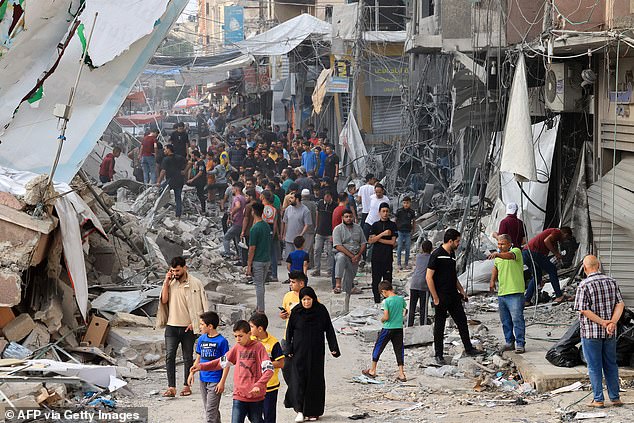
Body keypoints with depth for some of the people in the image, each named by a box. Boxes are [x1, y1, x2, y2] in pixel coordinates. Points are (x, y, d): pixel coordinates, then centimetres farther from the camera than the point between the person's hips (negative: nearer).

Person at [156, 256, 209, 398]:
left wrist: (194, 323, -9)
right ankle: (171, 388, -14)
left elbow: (201, 305, -2)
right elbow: (164, 300, -2)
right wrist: (166, 282, -7)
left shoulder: (195, 283, -3)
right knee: (169, 356, -11)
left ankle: (187, 386, 18)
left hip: (188, 327, -2)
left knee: (188, 358, 7)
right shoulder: (170, 283, 7)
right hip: (172, 326, 2)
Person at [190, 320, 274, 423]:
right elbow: (223, 362, 17)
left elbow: (269, 369, -14)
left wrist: (258, 385, -28)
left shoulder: (258, 347, -8)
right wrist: (201, 366, 9)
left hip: (256, 396, -3)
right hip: (239, 396, 3)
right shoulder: (237, 347, 7)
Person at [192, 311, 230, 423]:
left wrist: (222, 382, -13)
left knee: (211, 411, -8)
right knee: (209, 409, 15)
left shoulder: (222, 341, -12)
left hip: (215, 381, -7)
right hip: (203, 379, 7)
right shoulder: (201, 339, 6)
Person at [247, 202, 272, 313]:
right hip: (267, 260, 8)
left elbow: (252, 248, -17)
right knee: (261, 284, 18)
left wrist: (249, 265, -12)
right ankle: (259, 307, 25)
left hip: (258, 261, -8)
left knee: (259, 285, -1)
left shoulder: (255, 229, -18)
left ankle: (261, 310, 2)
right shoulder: (267, 226, 6)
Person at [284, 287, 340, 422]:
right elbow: (289, 330, 2)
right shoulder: (296, 311, -4)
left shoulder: (321, 310, -4)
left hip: (316, 351, 0)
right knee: (298, 378, -7)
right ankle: (300, 410, -5)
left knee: (314, 379, 3)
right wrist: (288, 349, -3)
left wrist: (333, 348, -6)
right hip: (299, 350, 0)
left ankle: (313, 411, 10)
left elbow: (329, 329, -2)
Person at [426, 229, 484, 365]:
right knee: (439, 326, 1)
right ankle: (438, 355, 9)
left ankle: (469, 349, 21)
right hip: (441, 297, -8)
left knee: (462, 321, 10)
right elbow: (429, 277, -16)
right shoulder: (437, 255, -13)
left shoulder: (452, 254, 12)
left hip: (454, 296, 8)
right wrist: (435, 298, -17)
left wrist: (461, 290, 17)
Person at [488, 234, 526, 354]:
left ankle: (520, 344, -6)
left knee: (517, 319, -10)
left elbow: (510, 256, -30)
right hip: (501, 293, 7)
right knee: (505, 321, 12)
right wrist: (492, 280, 20)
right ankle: (509, 342, 22)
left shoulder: (516, 251, -6)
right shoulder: (498, 257, 16)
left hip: (515, 293, -7)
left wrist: (497, 254, -46)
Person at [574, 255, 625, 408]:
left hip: (591, 332, -4)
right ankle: (615, 398, 17)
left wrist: (603, 322, -15)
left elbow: (584, 310, -18)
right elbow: (620, 304, -2)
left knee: (594, 367, 4)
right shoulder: (612, 282, 3)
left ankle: (598, 400, 7)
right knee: (610, 364, 15)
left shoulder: (584, 286, -13)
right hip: (610, 334, 5)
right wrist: (612, 323, -12)